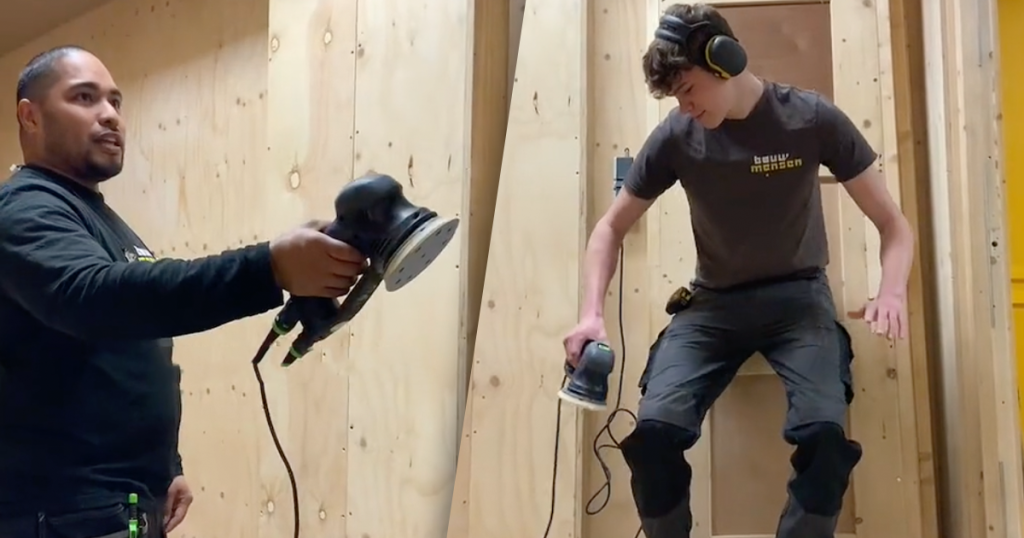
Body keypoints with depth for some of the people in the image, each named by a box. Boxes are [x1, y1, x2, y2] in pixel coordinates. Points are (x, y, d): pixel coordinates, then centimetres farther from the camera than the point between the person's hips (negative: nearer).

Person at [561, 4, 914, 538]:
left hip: (797, 296, -1)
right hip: (713, 303, 1)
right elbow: (611, 226, 4)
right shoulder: (675, 136, -7)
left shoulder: (813, 119, -11)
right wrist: (592, 312, -12)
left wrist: (892, 291, -25)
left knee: (824, 432, -28)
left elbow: (892, 223, -4)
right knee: (653, 430, -22)